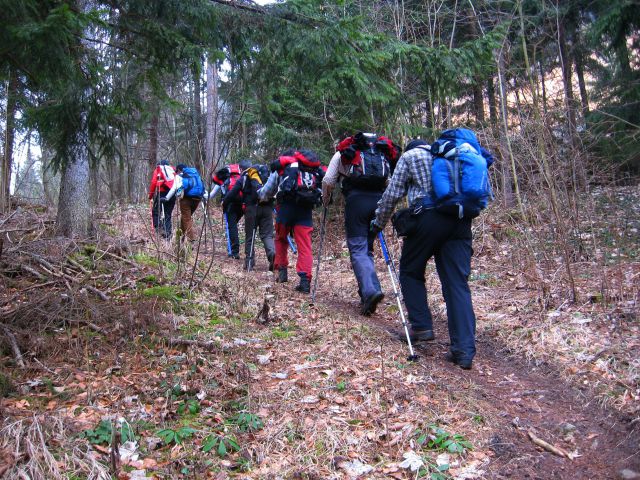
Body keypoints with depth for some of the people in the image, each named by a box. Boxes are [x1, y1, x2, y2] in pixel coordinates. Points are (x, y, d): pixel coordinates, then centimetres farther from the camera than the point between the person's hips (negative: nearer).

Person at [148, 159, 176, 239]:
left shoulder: (158, 170, 13)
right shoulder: (172, 170, 22)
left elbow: (153, 183, 0)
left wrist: (150, 196, 4)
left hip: (161, 193, -3)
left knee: (155, 212, 7)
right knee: (168, 214, 11)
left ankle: (159, 228, -12)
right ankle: (168, 234, 7)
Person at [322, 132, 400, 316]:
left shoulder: (343, 152, 18)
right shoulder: (383, 152, 27)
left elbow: (327, 182, 9)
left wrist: (325, 202, 25)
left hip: (357, 199, -3)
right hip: (379, 200, 3)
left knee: (357, 249, -2)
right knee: (367, 248, 14)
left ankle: (370, 290, -20)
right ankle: (367, 293, 11)